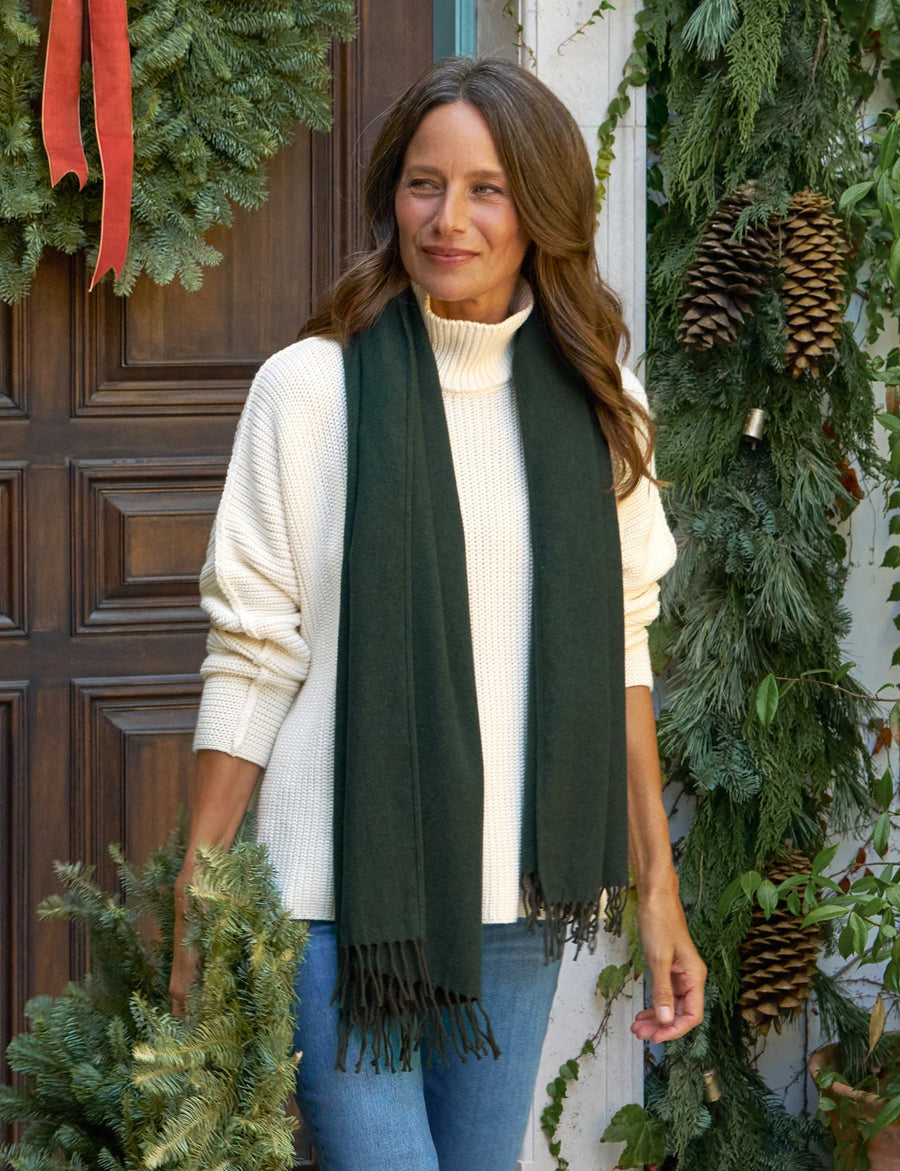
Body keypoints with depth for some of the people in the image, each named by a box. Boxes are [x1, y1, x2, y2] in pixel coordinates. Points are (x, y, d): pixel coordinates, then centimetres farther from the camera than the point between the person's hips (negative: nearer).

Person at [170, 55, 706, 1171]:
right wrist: (193, 915, -6)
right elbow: (248, 660, -4)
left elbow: (617, 653, 12)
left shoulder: (596, 407, 7)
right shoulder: (310, 388, -4)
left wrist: (657, 887, 9)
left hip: (519, 907, 4)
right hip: (341, 899, -4)